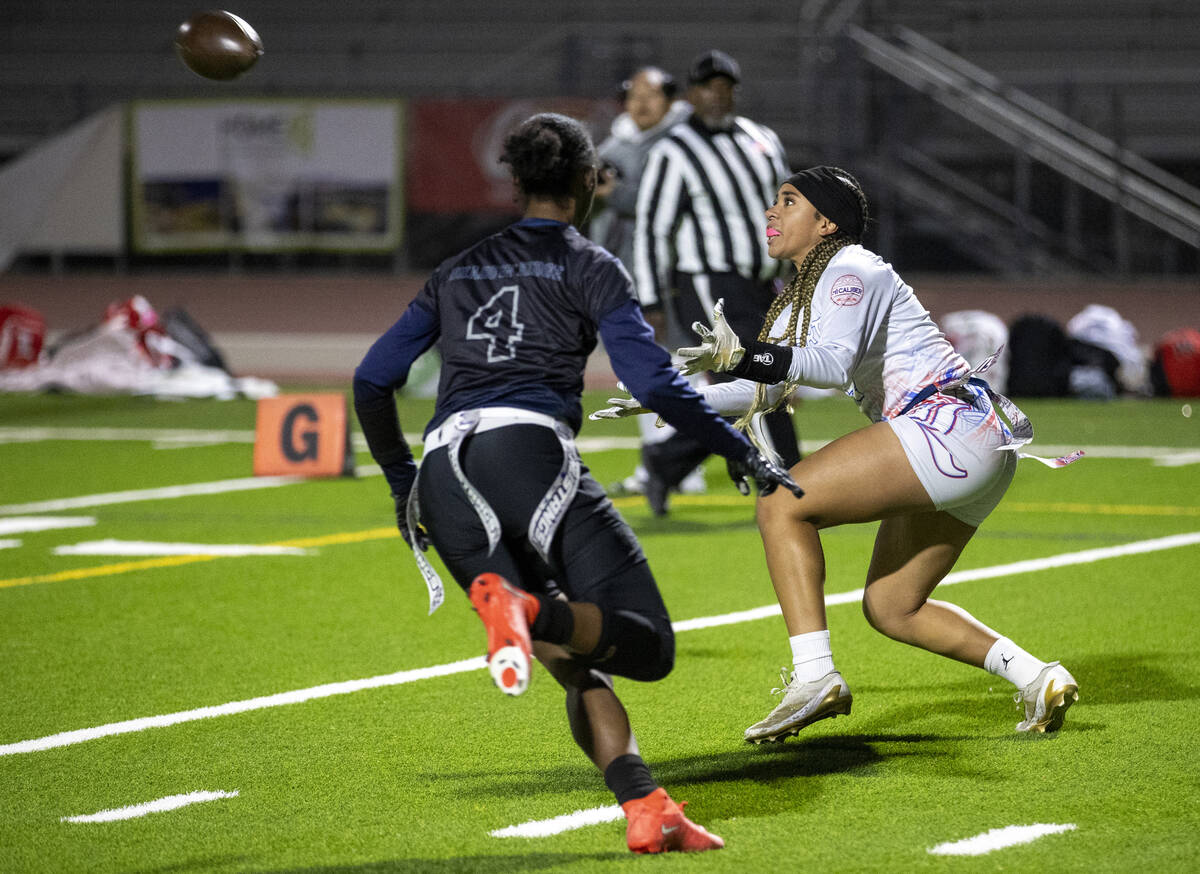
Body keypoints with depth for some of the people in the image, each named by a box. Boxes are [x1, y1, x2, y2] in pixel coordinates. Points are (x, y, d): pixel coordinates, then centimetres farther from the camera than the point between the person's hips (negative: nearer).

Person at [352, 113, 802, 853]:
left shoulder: (460, 271, 27)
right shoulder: (588, 265, 12)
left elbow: (372, 384, 25)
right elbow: (655, 383, 0)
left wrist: (405, 486, 35)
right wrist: (748, 455, 8)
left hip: (444, 475, 5)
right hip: (530, 448, -5)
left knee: (577, 663, 8)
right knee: (647, 644, -6)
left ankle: (646, 811, -14)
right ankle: (530, 609, -36)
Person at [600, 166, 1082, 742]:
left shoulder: (851, 271, -8)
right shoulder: (802, 296, 21)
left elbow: (833, 365, -26)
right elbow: (766, 390, 23)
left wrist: (743, 355, -37)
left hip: (948, 422, -11)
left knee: (782, 505, -15)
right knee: (890, 607, 13)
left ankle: (814, 677, -24)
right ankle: (1037, 679, 10)